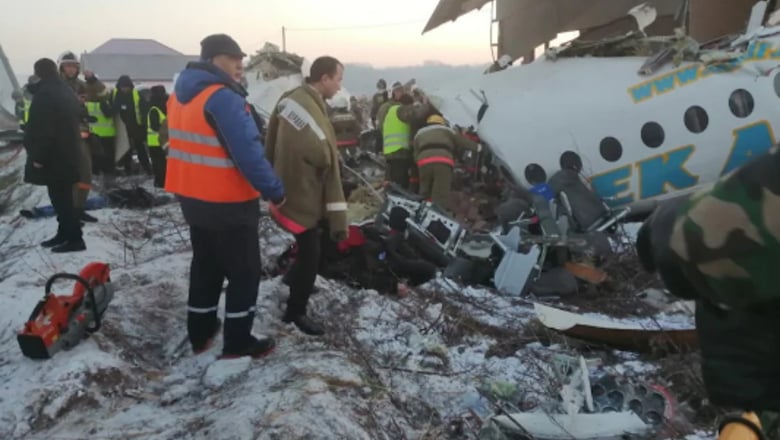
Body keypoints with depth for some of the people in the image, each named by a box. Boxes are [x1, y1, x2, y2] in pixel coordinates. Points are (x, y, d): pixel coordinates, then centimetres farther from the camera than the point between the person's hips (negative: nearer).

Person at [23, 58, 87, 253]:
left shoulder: (44, 94, -17)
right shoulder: (66, 91, 13)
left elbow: (42, 129, -21)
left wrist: (38, 156, -18)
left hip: (54, 155, -9)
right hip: (67, 153, 9)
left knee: (60, 198, -5)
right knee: (63, 197, 15)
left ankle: (75, 238, -4)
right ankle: (64, 233, 23)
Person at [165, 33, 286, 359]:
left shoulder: (181, 93, 9)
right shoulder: (223, 98, -21)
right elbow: (248, 153, -26)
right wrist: (275, 191, -18)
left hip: (192, 196, 9)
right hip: (228, 202, -9)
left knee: (206, 264, 21)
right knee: (244, 271, 4)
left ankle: (200, 333, 30)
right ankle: (238, 342, 12)